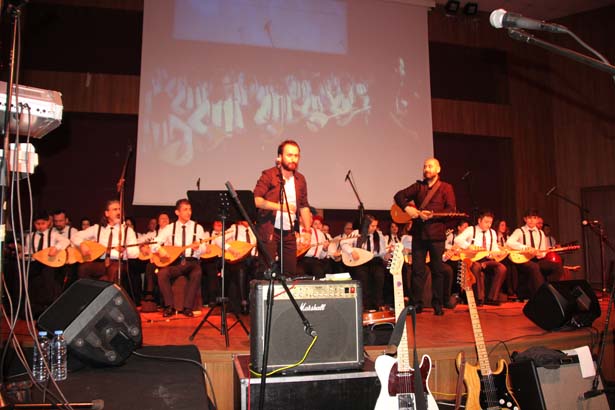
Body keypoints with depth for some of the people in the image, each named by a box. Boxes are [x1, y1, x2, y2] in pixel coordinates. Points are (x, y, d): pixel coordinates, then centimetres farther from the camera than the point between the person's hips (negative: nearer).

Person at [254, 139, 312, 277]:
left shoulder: (300, 179, 13)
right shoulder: (269, 175, -4)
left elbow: (304, 206, 16)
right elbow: (256, 200, -14)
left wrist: (307, 229, 6)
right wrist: (279, 206, -25)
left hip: (289, 232, 5)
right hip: (269, 231, -5)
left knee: (291, 272, 6)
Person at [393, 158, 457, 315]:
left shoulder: (446, 188, 5)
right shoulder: (418, 186, 13)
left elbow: (451, 210, -4)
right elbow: (399, 196, 8)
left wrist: (432, 215, -16)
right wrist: (407, 208, -10)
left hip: (436, 233, -2)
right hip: (418, 233, 2)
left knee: (438, 270, 4)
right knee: (417, 269, 3)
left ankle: (438, 304, 14)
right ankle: (417, 303, 11)